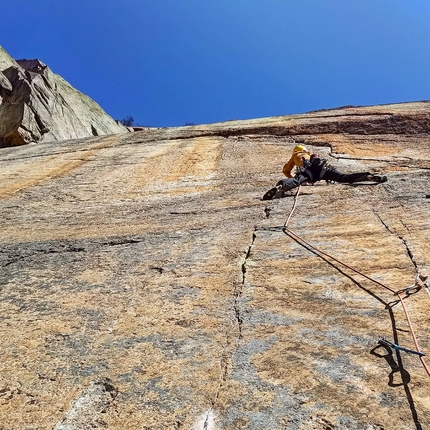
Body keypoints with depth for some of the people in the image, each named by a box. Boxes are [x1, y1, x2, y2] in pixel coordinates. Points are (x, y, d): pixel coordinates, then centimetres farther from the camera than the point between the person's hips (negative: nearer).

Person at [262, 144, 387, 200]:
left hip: (308, 169, -3)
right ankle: (369, 176, -24)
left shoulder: (295, 155, 40)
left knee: (295, 181, -30)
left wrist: (293, 178, 53)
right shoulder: (311, 154, 48)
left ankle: (280, 187, -61)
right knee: (344, 177, -7)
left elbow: (286, 170, 38)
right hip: (321, 166, 3)